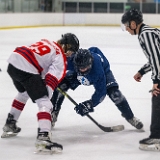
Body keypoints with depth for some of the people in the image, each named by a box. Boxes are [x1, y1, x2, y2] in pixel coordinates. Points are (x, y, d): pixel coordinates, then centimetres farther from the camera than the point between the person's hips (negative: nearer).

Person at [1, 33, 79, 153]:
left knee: (23, 93, 35)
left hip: (13, 62, 9)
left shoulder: (47, 43, 26)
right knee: (44, 102, -10)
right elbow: (52, 79, -8)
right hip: (26, 70, -9)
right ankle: (43, 136, -28)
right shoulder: (60, 57, 2)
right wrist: (46, 96, -9)